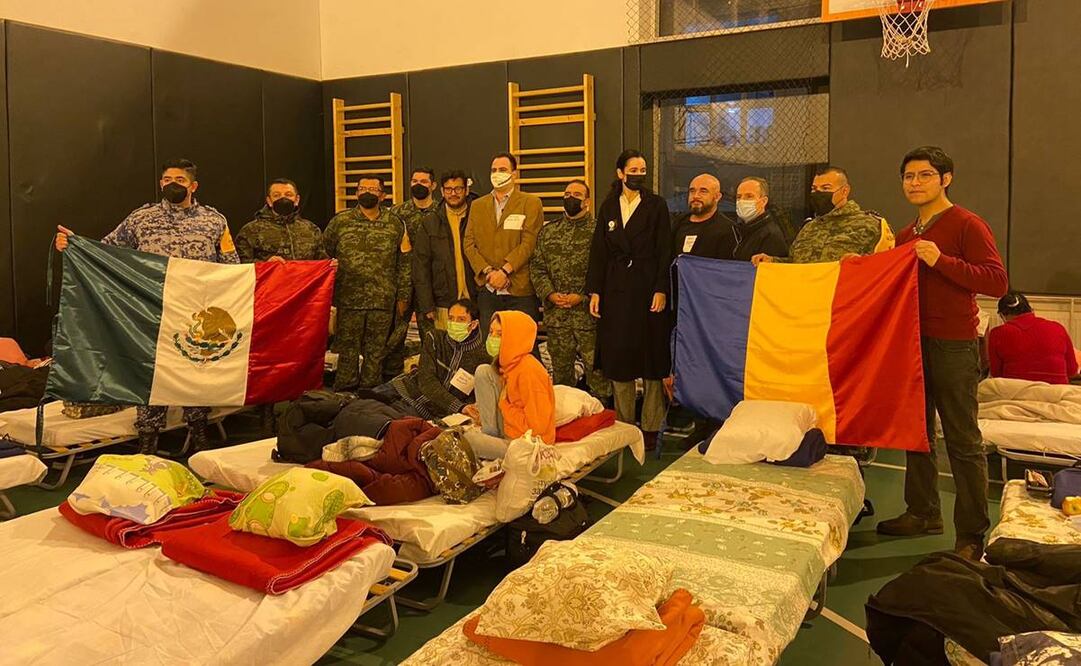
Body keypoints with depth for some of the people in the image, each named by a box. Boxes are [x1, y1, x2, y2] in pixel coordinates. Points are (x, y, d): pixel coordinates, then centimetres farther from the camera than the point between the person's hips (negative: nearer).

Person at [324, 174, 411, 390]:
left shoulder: (395, 224, 8)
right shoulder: (340, 221, 5)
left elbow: (404, 263, 9)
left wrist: (403, 297, 4)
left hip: (383, 302, 1)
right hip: (348, 301, -1)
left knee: (376, 354, 7)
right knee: (347, 352, 3)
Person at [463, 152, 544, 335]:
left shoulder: (531, 203, 2)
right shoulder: (477, 205, 15)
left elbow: (528, 243, -8)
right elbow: (469, 244, 7)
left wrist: (504, 271, -16)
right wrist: (488, 271, -8)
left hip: (520, 290, -3)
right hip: (487, 290, 4)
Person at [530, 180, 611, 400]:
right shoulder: (548, 231, 12)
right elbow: (537, 267, 9)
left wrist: (583, 297, -16)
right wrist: (550, 294, -6)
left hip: (588, 314, -4)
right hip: (556, 315, 4)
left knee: (596, 370, -1)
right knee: (561, 371, 14)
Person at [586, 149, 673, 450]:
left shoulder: (656, 205, 3)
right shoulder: (608, 207, 11)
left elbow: (664, 252, -3)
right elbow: (598, 251, 9)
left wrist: (661, 289, -12)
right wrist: (594, 291, 2)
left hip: (648, 288, -3)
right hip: (616, 290, 3)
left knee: (651, 358, 0)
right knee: (618, 356, 5)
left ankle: (651, 426, 8)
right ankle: (623, 425, 16)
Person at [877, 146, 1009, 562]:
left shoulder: (967, 225, -6)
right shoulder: (906, 235, 16)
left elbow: (997, 282, -15)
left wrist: (942, 261, -23)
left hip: (953, 345, -8)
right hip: (912, 341, 8)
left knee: (963, 441, -4)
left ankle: (972, 534, 4)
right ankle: (923, 512, 27)